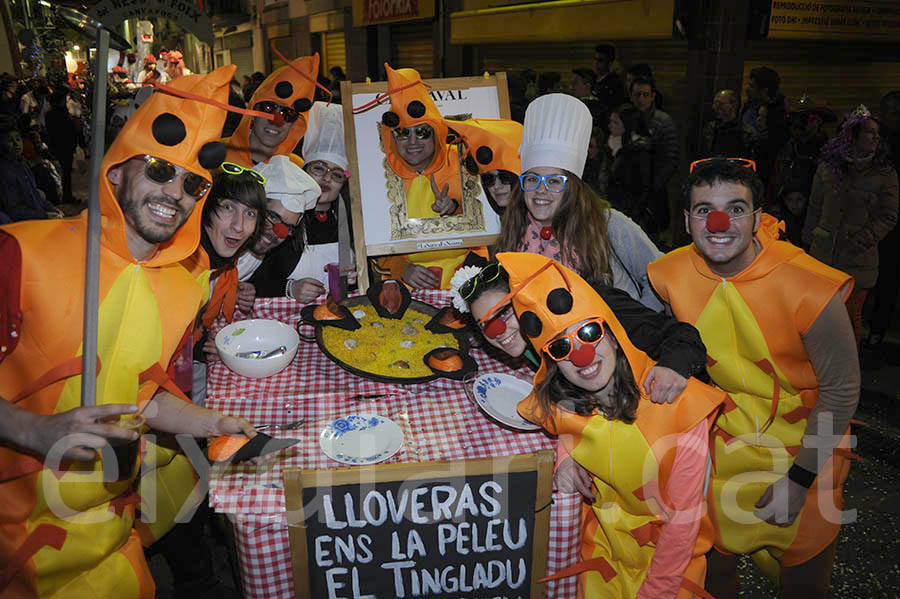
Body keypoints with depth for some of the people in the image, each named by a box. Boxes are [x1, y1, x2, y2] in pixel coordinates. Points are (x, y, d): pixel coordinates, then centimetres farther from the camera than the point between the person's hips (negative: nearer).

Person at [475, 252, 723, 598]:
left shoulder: (678, 402, -23)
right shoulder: (559, 407, -12)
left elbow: (683, 516, -17)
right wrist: (565, 457, -8)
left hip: (672, 549, -2)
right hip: (603, 541, 3)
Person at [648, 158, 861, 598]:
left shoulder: (808, 287, -26)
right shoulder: (670, 276, -16)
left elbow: (840, 390, -16)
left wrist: (799, 479, -14)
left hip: (805, 445, -2)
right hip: (726, 441, 3)